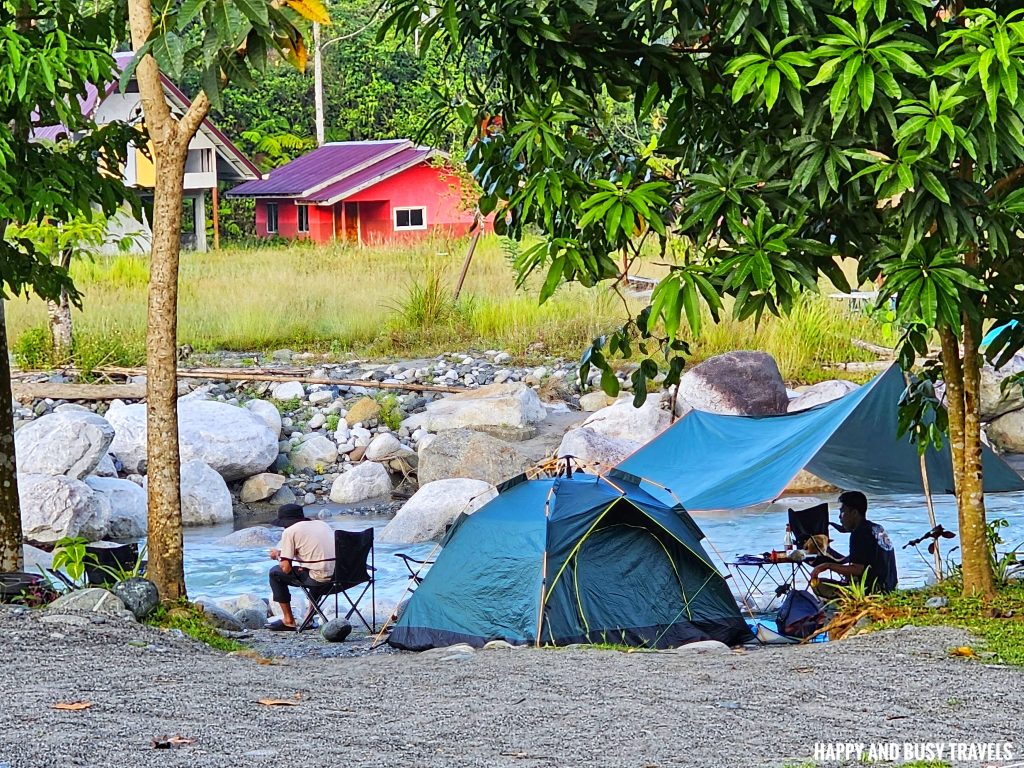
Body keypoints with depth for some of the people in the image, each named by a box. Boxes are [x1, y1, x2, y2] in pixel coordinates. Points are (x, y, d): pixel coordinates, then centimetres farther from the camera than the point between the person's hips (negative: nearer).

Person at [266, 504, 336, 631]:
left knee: (275, 573, 14)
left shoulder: (289, 531, -1)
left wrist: (278, 556, 18)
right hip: (338, 574, 7)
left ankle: (288, 620, 17)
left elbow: (286, 568, -5)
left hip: (320, 578, -7)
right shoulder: (322, 524, 19)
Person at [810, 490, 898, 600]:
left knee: (817, 583, -8)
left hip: (871, 591, -10)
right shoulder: (879, 529, 15)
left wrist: (829, 566, -14)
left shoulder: (859, 533, -14)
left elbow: (858, 570, -21)